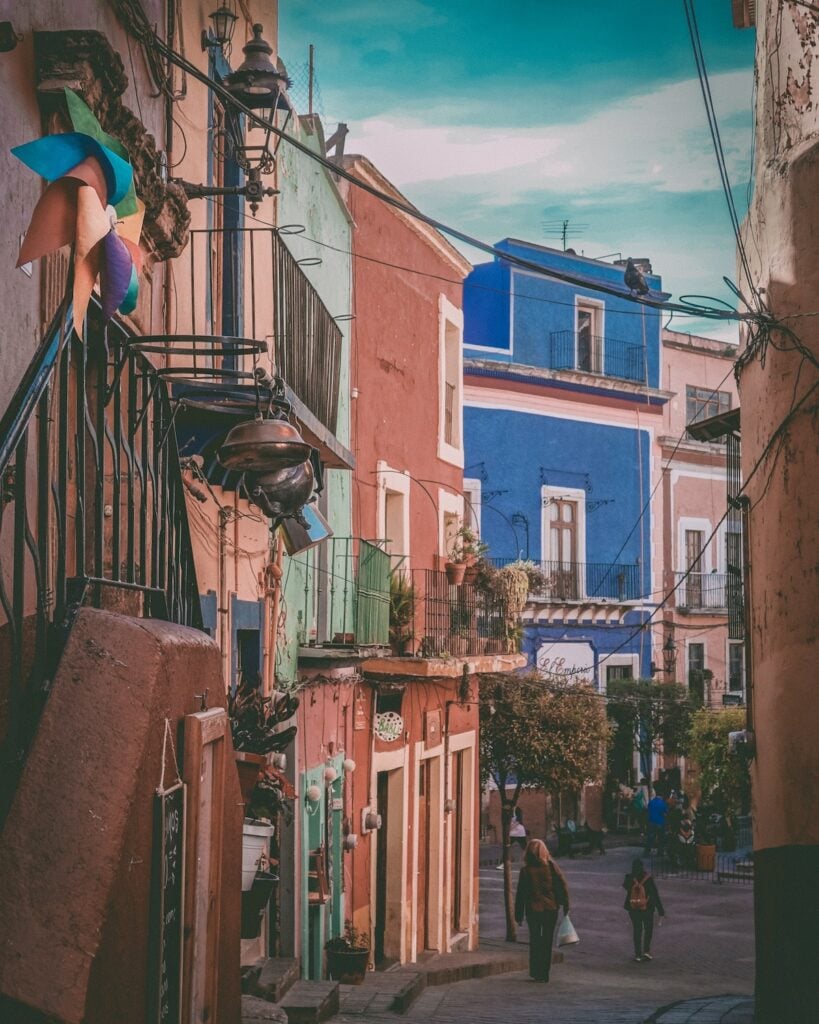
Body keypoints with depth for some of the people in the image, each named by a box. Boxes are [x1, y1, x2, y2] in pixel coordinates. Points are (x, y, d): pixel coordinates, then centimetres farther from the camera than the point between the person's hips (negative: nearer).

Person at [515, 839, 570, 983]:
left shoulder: (526, 870, -7)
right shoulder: (551, 866, -6)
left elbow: (520, 894, -4)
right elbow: (563, 885, -7)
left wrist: (519, 915, 2)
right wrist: (565, 905, 2)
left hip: (533, 910, -1)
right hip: (551, 909, 1)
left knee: (535, 941, 13)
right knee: (547, 941, 11)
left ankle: (536, 973, 11)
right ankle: (544, 973, 10)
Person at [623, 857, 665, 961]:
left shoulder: (630, 878, -10)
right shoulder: (648, 879, -15)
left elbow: (625, 886, 15)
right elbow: (656, 895, -11)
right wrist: (661, 910, -6)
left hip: (633, 908, 2)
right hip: (647, 908, -2)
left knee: (637, 929, 12)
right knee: (649, 929, 17)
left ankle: (638, 954, 11)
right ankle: (646, 950, 5)